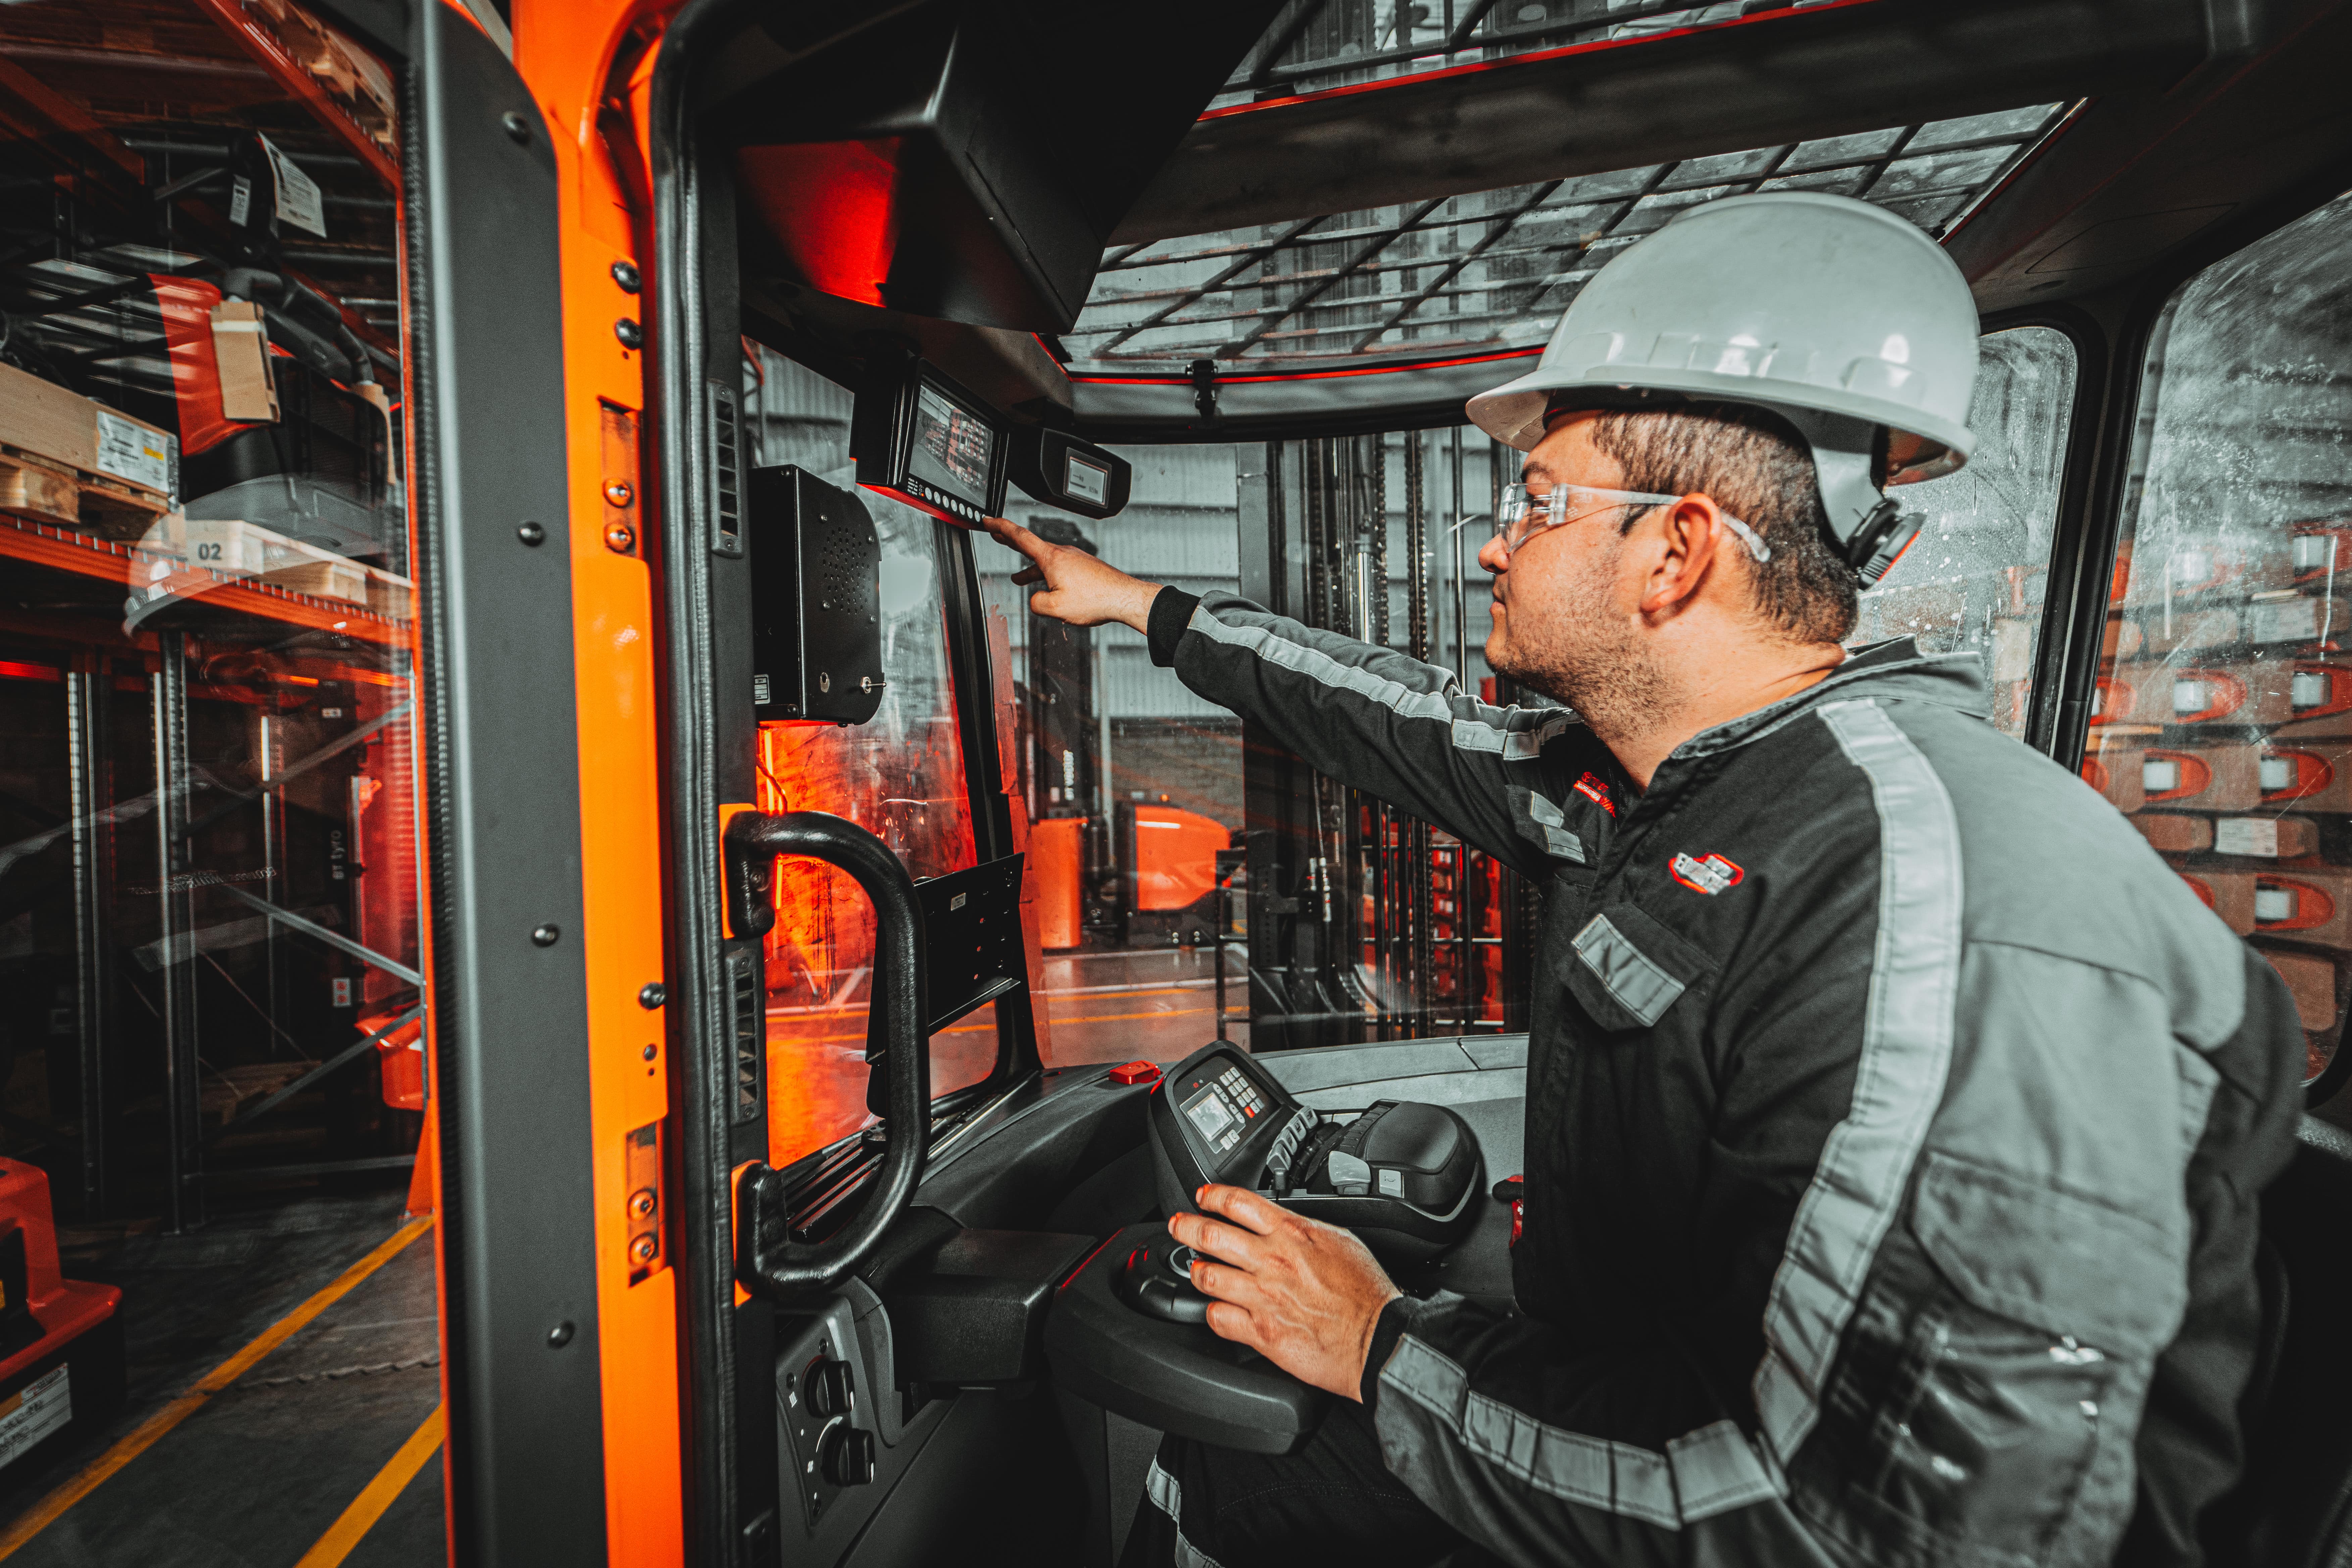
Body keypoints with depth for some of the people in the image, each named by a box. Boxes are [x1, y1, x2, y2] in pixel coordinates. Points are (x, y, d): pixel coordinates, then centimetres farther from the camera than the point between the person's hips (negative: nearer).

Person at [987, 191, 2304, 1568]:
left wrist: (1385, 1348, -21)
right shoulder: (1637, 786, -7)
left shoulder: (1966, 928, -33)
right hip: (1609, 1402, 7)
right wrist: (1150, 607, 16)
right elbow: (1413, 726, 7)